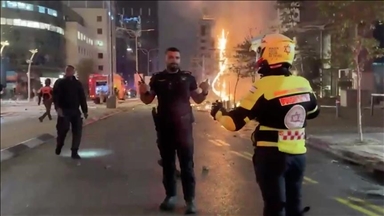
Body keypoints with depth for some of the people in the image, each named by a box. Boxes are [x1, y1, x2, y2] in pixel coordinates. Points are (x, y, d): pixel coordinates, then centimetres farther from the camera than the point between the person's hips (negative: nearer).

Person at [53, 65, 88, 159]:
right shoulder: (60, 82, 5)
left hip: (75, 111, 3)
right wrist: (58, 108, -22)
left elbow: (82, 97, 14)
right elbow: (55, 96, -6)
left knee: (77, 131, -3)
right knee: (63, 129, -4)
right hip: (64, 111, -3)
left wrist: (85, 110, 8)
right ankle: (59, 146, 26)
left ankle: (74, 152, 3)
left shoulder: (78, 83, 15)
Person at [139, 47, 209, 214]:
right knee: (167, 163, 10)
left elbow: (198, 100, 9)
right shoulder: (157, 78, 6)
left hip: (184, 126, -2)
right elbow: (147, 100, 12)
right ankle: (170, 196, 21)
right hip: (164, 127, 2)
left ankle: (190, 200, 2)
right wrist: (143, 92, -10)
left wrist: (204, 92, -12)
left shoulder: (187, 77, 3)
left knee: (187, 164, -2)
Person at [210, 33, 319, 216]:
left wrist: (218, 112, 4)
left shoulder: (264, 85, -17)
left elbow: (234, 123, -15)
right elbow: (313, 112, 21)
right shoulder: (304, 84, 1)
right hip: (298, 154, 6)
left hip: (271, 155, -6)